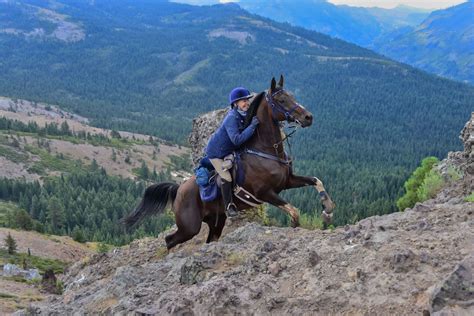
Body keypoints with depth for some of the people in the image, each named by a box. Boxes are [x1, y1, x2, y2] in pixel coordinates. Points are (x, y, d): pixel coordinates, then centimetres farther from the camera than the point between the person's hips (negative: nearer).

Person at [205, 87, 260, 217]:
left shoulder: (244, 114, -5)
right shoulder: (232, 118, -32)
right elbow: (237, 140, -41)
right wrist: (252, 126, -41)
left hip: (229, 151, 9)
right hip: (216, 153, -9)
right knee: (227, 178, -14)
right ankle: (228, 207, -2)